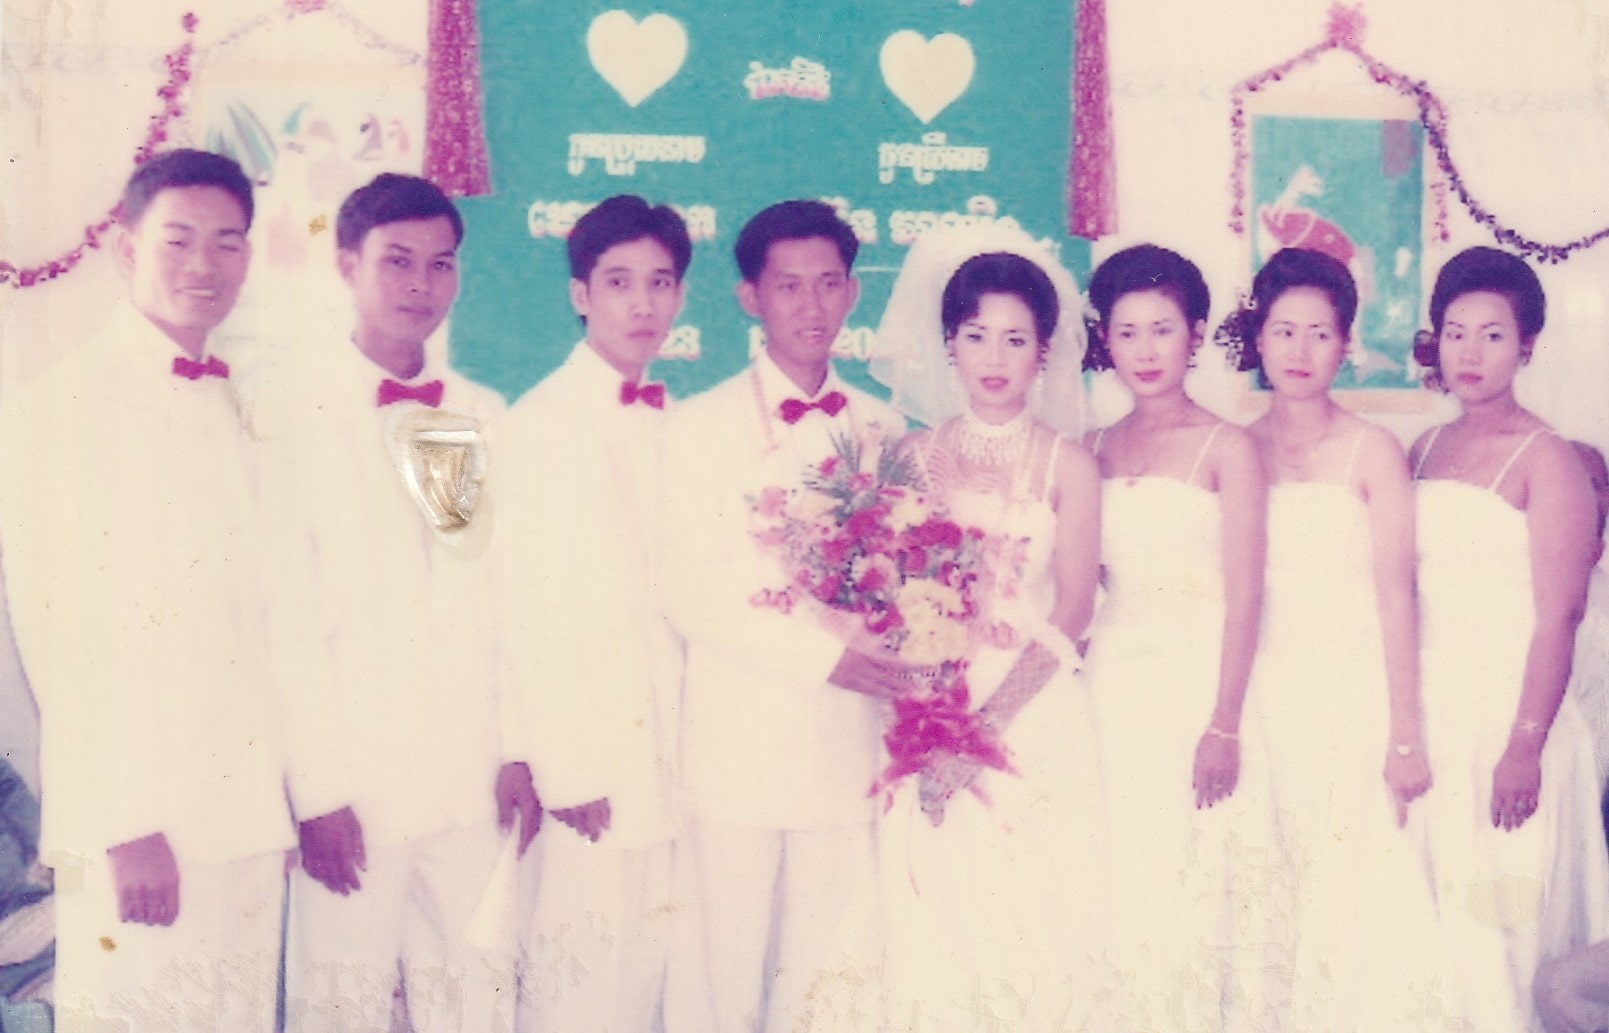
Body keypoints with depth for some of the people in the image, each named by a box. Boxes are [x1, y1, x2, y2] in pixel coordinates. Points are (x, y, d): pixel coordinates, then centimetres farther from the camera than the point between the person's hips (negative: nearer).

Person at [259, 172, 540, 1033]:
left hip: (473, 788, 4)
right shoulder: (291, 414, -4)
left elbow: (506, 592, 11)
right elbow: (283, 615, -8)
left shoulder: (482, 419, 10)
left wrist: (518, 748, 6)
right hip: (355, 790, -4)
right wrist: (316, 790, -11)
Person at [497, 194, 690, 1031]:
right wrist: (565, 768, -11)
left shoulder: (675, 425, 10)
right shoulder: (540, 422, -7)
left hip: (669, 762, 5)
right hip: (589, 764, -5)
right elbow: (527, 608, -9)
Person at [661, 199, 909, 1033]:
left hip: (851, 750, 4)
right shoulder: (702, 426, -3)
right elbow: (691, 596, -9)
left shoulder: (883, 428, 10)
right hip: (741, 748, -3)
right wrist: (824, 655, -16)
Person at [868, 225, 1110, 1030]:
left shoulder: (1067, 465, 0)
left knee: (1036, 923, 1)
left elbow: (1072, 610, -5)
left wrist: (992, 714, -15)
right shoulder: (915, 457, 7)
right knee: (936, 925, 4)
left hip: (1036, 717, -2)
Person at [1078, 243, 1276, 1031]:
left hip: (1201, 686, -4)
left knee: (1200, 893, 1)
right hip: (1113, 689, 4)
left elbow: (1245, 595, -8)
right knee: (1122, 898, 8)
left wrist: (1225, 725, -13)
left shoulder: (1226, 447, -3)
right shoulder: (1095, 451, 9)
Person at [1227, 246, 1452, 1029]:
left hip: (1358, 695, -3)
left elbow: (1397, 597, -5)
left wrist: (1407, 736, -9)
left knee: (1363, 896, -3)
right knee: (1278, 901, 7)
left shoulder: (1373, 452, -3)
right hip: (1269, 694, 3)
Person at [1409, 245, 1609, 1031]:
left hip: (1507, 708, -5)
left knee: (1499, 913, 1)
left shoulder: (1545, 458, -8)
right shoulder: (1425, 451, 10)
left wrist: (1525, 747, -18)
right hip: (1429, 707, 5)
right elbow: (1401, 589, 10)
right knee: (1434, 908, 11)